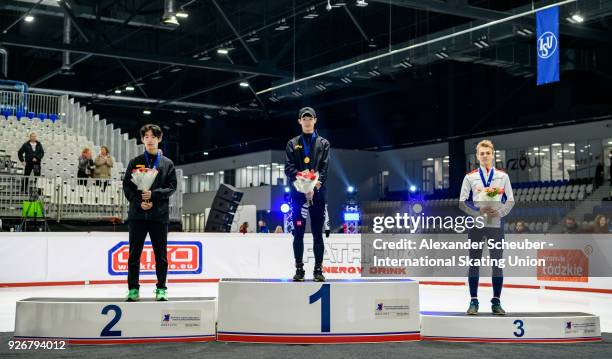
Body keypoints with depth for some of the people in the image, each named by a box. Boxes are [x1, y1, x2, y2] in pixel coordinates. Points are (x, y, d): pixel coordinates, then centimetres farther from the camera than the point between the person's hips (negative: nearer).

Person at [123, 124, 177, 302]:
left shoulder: (167, 164, 8)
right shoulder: (135, 162, 8)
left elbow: (172, 187, 1)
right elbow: (127, 186, 5)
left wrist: (153, 194, -13)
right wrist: (139, 201, -10)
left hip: (159, 215, 0)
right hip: (137, 214, 0)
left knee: (161, 254, 3)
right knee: (134, 254, 3)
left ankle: (161, 288, 11)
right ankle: (133, 289, 10)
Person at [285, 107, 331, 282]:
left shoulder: (323, 143, 11)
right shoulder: (292, 144, 11)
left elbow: (325, 168, 0)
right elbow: (289, 168, -1)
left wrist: (315, 186, -16)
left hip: (317, 193, 0)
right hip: (298, 193, 0)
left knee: (318, 233, 1)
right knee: (298, 233, 1)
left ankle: (318, 270, 5)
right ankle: (299, 269, 6)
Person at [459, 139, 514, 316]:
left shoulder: (502, 176, 7)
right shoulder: (470, 177, 6)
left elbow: (510, 200, 6)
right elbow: (463, 202, 2)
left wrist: (499, 212, -13)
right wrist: (479, 211, -14)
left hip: (496, 224, 1)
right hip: (476, 224, -1)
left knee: (497, 263, 3)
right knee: (474, 263, 0)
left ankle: (496, 302, 10)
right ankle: (473, 302, 6)